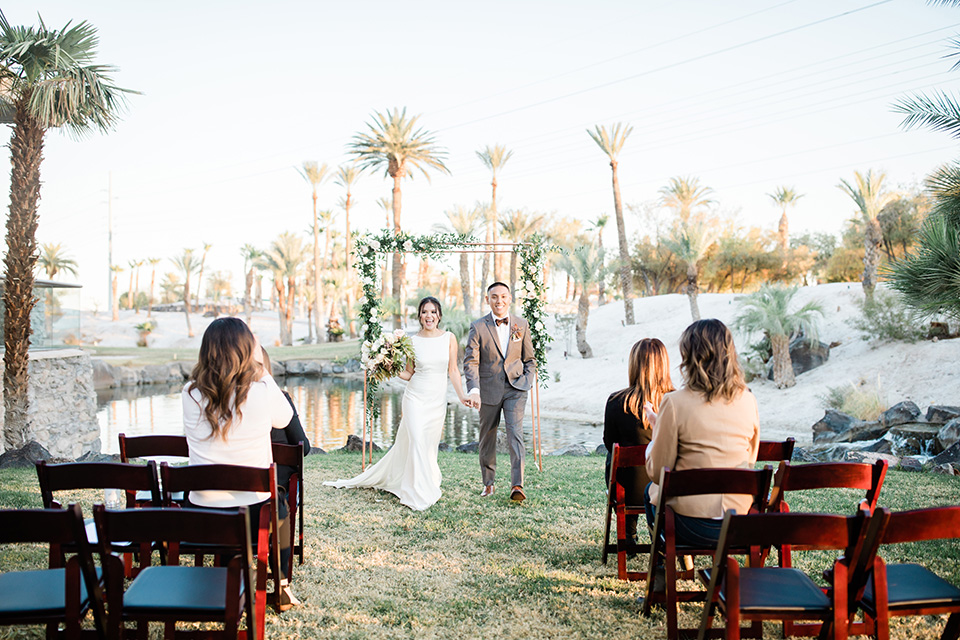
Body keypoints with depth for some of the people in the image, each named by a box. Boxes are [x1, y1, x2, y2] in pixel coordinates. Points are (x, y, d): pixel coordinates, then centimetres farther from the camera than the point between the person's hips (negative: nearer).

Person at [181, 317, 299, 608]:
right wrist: (260, 368, 4)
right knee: (280, 510, 32)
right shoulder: (262, 388, -16)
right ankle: (281, 586, 37)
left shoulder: (190, 394, -9)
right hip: (252, 511, -2)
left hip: (201, 517, 2)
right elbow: (283, 419, 5)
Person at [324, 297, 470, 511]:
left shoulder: (449, 338, 1)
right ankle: (420, 495, -4)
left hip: (438, 401, 2)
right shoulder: (413, 341, -2)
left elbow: (453, 370, 5)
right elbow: (409, 373, 6)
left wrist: (462, 396, -1)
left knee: (430, 445, 9)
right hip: (415, 397, -2)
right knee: (416, 443, -11)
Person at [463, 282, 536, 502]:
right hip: (489, 390, 0)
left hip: (515, 388, 0)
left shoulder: (521, 325, 5)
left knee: (515, 433, -15)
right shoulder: (478, 327, -3)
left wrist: (527, 382, 0)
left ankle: (517, 485, -17)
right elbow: (471, 361, -11)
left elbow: (529, 359, 13)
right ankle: (488, 483, 28)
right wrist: (474, 390, -24)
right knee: (487, 438, 11)